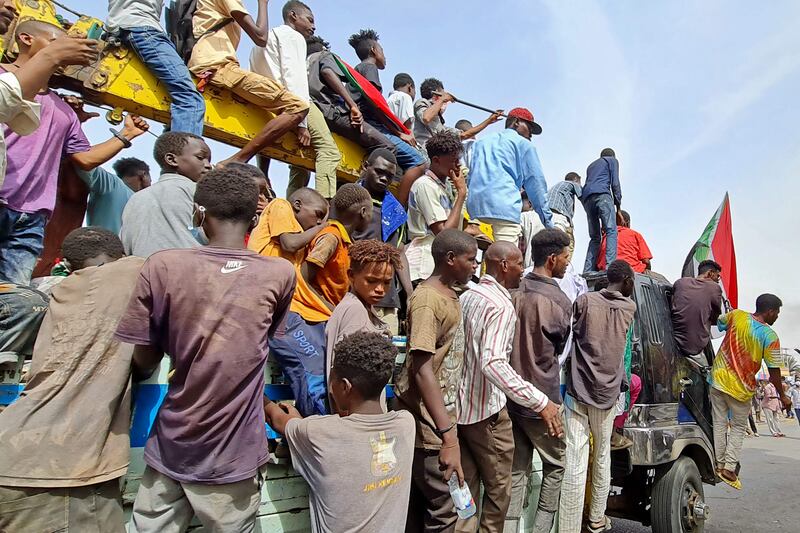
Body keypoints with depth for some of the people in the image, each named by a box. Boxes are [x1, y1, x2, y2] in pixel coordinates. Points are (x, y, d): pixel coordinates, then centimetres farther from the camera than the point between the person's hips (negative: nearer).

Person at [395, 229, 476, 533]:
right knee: (445, 508, 1)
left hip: (441, 418, 9)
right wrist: (447, 436, -30)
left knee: (421, 504, 17)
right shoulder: (428, 299, -18)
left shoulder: (449, 295, 11)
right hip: (429, 424, -9)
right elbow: (422, 369, -26)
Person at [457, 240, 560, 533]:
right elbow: (493, 363, -32)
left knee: (466, 487, 18)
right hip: (486, 411, -8)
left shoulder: (466, 296, 7)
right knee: (498, 490, 11)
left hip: (459, 406, 8)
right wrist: (540, 401, -31)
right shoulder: (501, 304, -19)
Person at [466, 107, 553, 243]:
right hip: (504, 206, -5)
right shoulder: (523, 144, 14)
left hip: (474, 207, 6)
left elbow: (469, 175, 22)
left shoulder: (481, 142, 29)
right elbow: (535, 183, 9)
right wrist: (548, 222, 11)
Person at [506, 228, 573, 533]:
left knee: (517, 470, 13)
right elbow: (559, 348, 2)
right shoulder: (560, 301, -14)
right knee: (555, 465, 16)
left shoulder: (514, 292, -2)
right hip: (542, 399, -4)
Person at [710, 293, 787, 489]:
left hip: (719, 379, 3)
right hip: (741, 388, -3)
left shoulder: (736, 315, -6)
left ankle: (719, 465, 16)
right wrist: (782, 396, 4)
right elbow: (774, 372, -8)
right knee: (738, 428, 13)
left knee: (719, 424, 12)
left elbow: (717, 322, 16)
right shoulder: (770, 336, -13)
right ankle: (729, 468, 6)